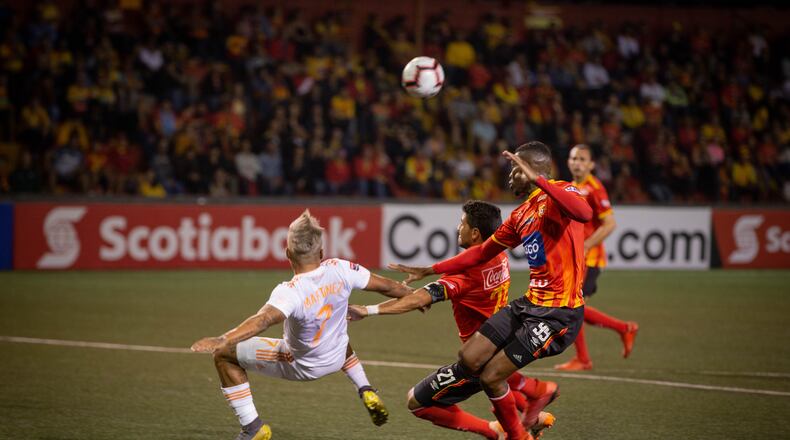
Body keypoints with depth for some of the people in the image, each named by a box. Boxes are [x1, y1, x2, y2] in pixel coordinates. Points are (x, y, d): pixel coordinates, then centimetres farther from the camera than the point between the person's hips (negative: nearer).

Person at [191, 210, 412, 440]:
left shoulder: (290, 292, -37)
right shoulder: (339, 270, -23)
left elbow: (263, 320, -54)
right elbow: (386, 286, -11)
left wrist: (221, 340, -65)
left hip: (301, 366, -5)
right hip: (338, 357, 5)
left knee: (224, 355, 2)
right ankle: (366, 391, 28)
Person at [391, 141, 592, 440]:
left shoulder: (559, 194, -12)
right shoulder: (520, 215, 15)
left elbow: (585, 213, -36)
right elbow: (482, 252, 24)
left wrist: (537, 179, -37)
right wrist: (428, 271, 24)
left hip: (559, 313, -9)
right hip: (530, 303, 9)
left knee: (491, 377, -7)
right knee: (469, 359, 5)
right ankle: (540, 391, 23)